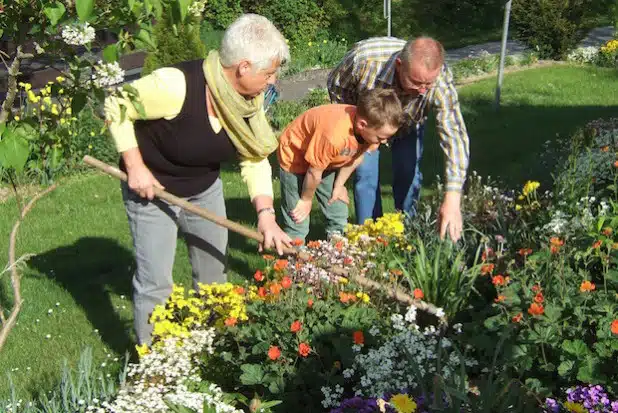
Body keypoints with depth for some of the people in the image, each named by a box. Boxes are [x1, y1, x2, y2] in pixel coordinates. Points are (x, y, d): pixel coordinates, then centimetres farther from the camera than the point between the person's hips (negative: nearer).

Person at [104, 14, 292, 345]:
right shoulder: (176, 85, -34)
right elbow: (116, 107, -22)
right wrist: (135, 167, -23)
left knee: (215, 272, 16)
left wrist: (265, 213, -18)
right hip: (152, 190, -6)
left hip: (205, 189, 6)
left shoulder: (249, 99, -13)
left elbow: (255, 158, -8)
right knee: (155, 284, -2)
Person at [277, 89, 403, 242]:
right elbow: (314, 172, -28)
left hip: (328, 159, 7)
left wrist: (339, 185, 1)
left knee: (339, 216, 10)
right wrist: (306, 200, -12)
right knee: (298, 222, -6)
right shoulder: (334, 136, -44)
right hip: (294, 157, -7)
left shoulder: (372, 128, -23)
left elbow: (357, 156, -2)